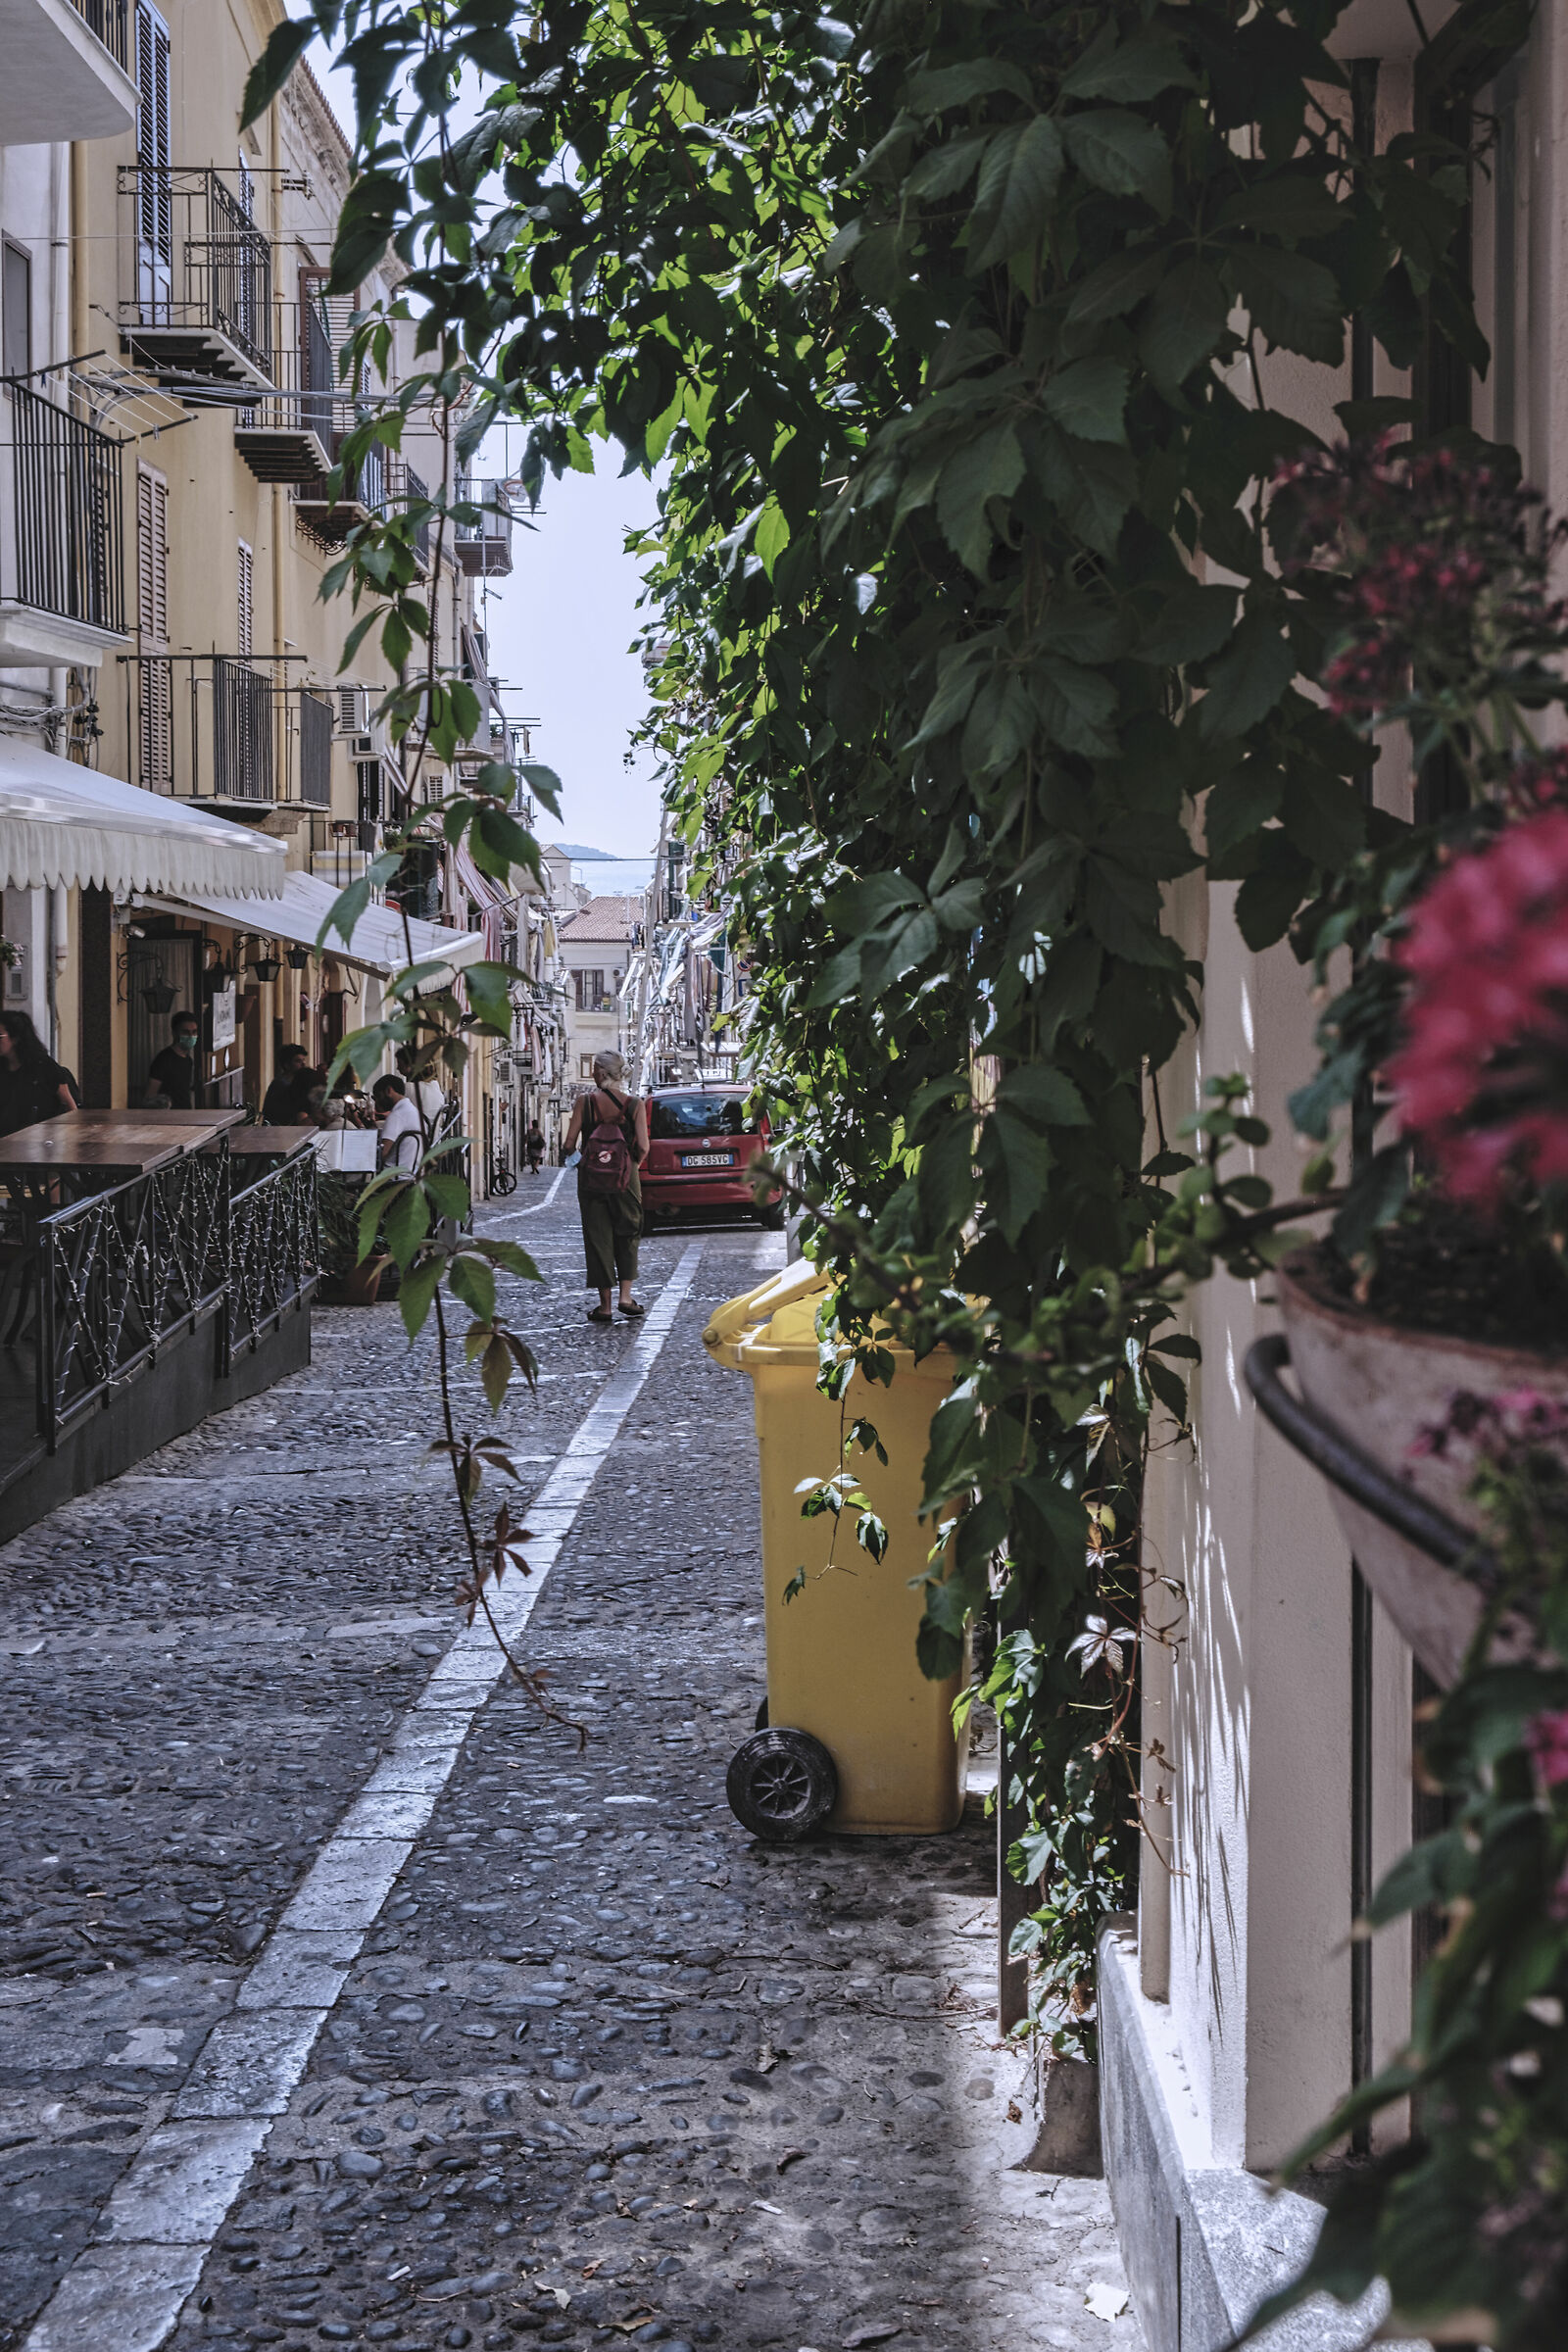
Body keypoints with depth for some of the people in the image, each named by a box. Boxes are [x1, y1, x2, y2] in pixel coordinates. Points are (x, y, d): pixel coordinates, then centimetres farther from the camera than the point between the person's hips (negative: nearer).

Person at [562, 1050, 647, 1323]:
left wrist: (577, 1161, 13)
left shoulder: (585, 1101, -5)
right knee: (626, 1235, 16)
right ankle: (626, 1295, 8)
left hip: (591, 1177, 0)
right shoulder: (635, 1105, -3)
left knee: (598, 1238, 6)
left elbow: (570, 1143, -7)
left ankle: (605, 1305, 6)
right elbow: (643, 1147, -7)